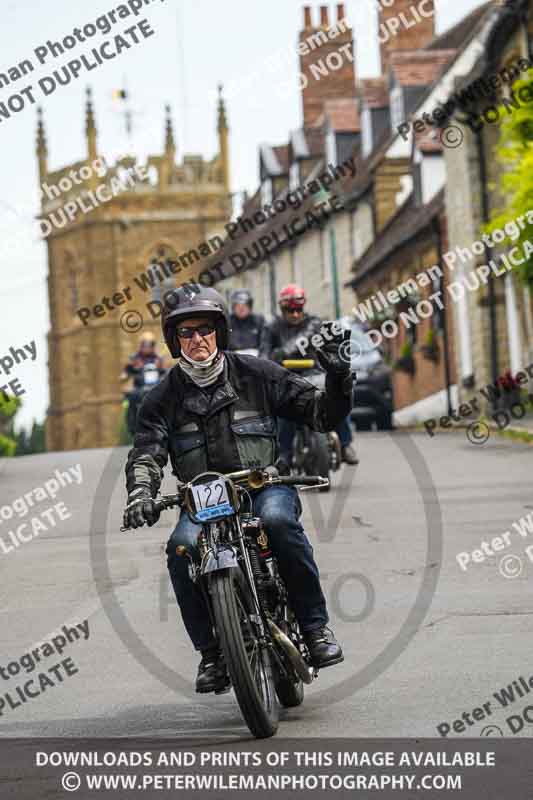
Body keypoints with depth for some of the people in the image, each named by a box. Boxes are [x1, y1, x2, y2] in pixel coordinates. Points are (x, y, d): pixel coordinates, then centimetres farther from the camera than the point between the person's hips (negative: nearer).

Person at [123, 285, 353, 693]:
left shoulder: (256, 374, 6)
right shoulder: (164, 398, 9)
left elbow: (321, 413, 4)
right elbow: (147, 452, -4)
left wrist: (338, 382, -16)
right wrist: (140, 494, -25)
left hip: (266, 485, -1)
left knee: (277, 519, -36)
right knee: (182, 546, -30)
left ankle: (316, 626, -24)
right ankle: (211, 650, -16)